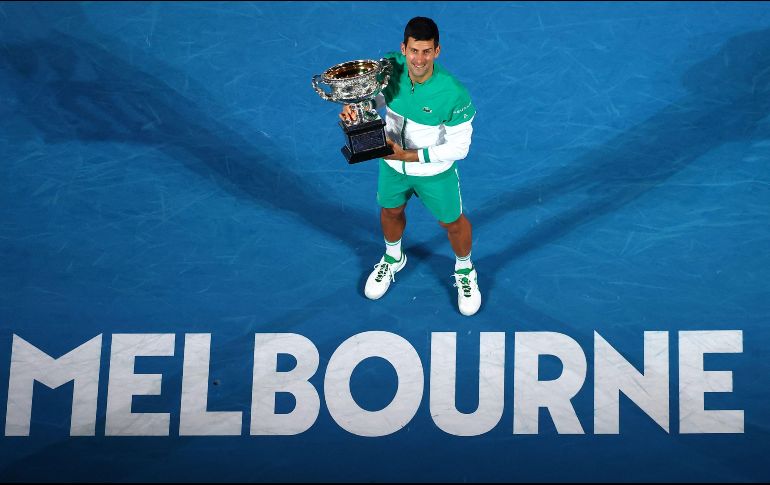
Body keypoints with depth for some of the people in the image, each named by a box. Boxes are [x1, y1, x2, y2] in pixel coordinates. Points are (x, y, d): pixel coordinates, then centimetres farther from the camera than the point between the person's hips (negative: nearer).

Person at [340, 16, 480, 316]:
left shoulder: (453, 94, -36)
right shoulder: (391, 67, -24)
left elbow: (459, 147, -26)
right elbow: (376, 97, -2)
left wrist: (410, 155, -29)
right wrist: (356, 107, -25)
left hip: (435, 172, -4)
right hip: (392, 163, 4)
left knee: (452, 222, 19)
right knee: (390, 212, 28)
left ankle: (465, 272, 51)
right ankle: (393, 258, 61)